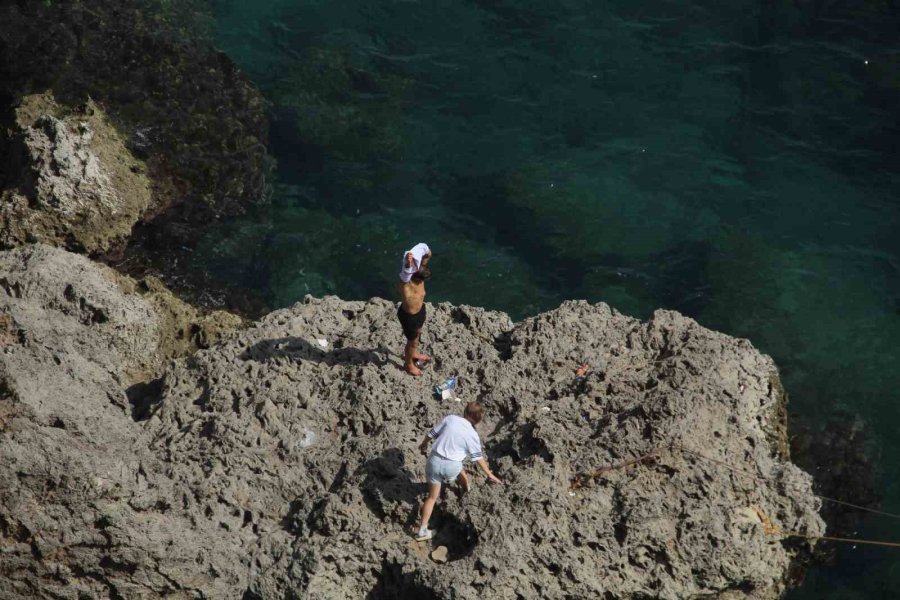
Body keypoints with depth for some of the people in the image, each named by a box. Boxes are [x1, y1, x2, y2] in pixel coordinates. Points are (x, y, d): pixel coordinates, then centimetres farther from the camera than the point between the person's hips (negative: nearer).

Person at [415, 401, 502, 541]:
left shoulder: (450, 418, -2)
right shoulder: (472, 435, -6)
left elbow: (433, 433, 4)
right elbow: (478, 457, 2)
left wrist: (424, 443, 24)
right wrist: (489, 474, 14)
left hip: (434, 460, 2)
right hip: (452, 466, -2)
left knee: (432, 496, 11)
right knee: (461, 472, 35)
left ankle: (422, 530, 8)